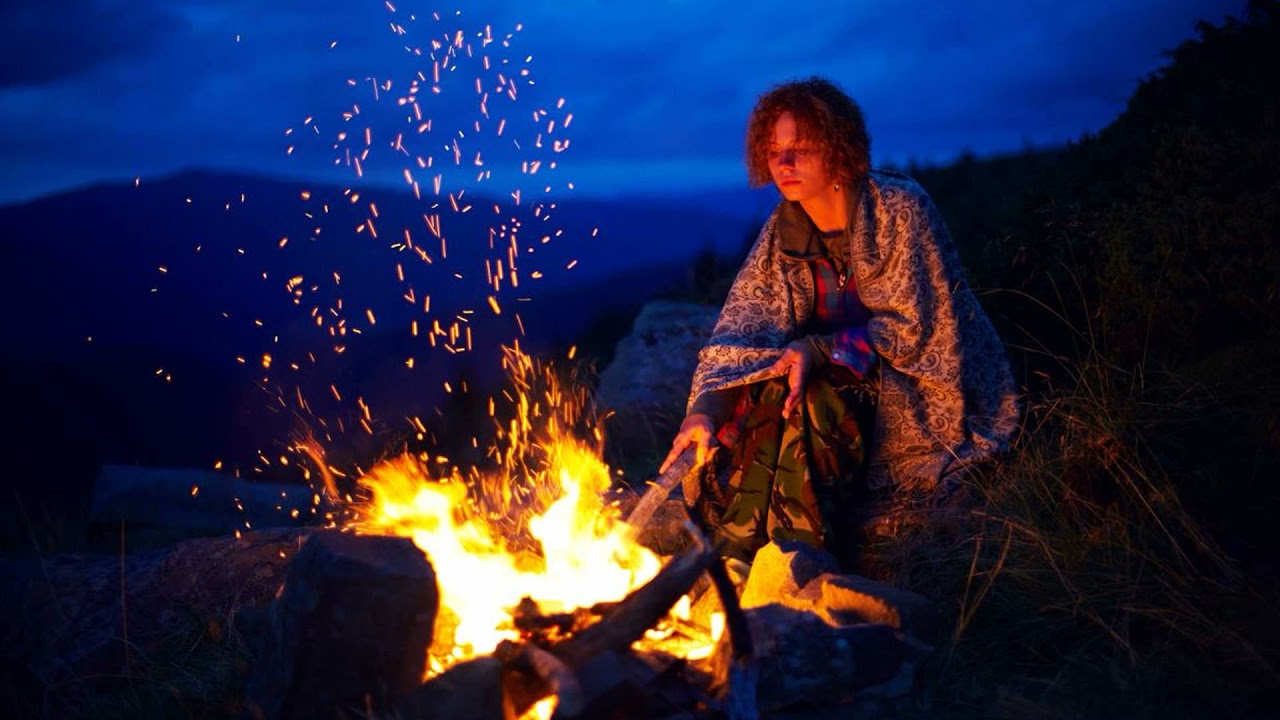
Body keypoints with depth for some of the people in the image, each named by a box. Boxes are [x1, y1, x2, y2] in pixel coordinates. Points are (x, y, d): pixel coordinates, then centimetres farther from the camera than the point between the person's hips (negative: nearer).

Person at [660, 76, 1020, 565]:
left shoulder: (898, 208, -17)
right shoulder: (783, 231, -2)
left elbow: (912, 326, -17)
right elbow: (740, 328, -11)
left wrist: (817, 351, -28)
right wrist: (705, 409, -29)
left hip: (927, 391, -5)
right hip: (844, 383, 5)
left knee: (813, 394, -31)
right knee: (772, 384, -23)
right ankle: (739, 555, -22)